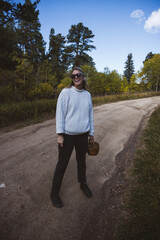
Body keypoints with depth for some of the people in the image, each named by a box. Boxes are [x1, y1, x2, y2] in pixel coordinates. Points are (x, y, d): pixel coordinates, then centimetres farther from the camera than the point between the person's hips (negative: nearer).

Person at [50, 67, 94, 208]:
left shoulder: (87, 95, 6)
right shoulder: (66, 92, -8)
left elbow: (90, 115, 10)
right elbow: (60, 114, -10)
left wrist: (91, 133, 14)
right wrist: (60, 134, -14)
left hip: (83, 134, 4)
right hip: (68, 134, -4)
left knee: (82, 161, 20)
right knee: (62, 164, 6)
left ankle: (83, 184, 44)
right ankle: (54, 193, 27)